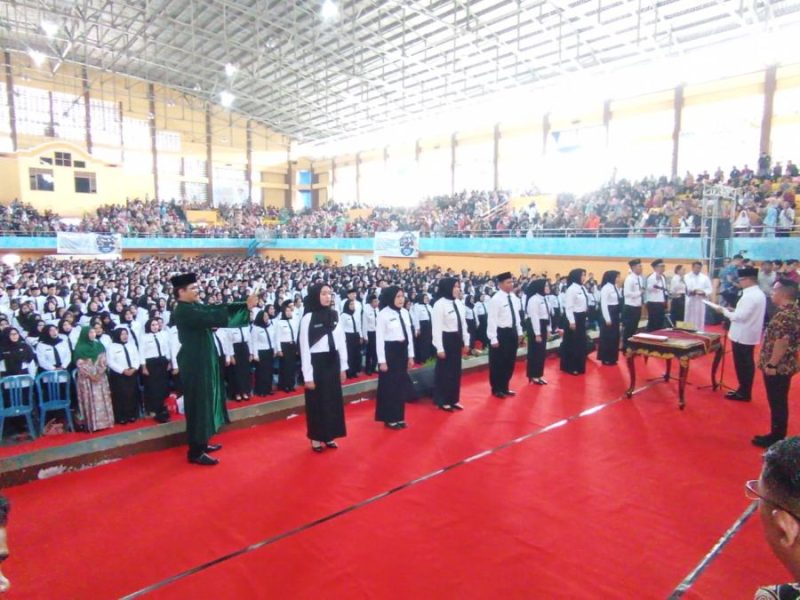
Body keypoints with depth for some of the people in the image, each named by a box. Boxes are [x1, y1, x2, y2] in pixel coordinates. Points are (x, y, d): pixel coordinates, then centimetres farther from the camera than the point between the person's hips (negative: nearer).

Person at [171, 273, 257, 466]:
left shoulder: (194, 307, 10)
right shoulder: (184, 311, -20)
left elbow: (215, 310, 5)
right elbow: (214, 317, -29)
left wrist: (245, 305, -7)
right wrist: (246, 306, -28)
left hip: (202, 361, 10)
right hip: (195, 364, -10)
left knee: (205, 402, 17)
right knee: (199, 404, -3)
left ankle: (201, 443, 29)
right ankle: (195, 452, 7)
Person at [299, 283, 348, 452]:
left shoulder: (335, 315, 4)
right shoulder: (308, 318, -11)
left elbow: (341, 342, 10)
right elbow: (304, 348, -10)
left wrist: (343, 367, 9)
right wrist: (308, 376, -11)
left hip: (333, 362, 5)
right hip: (316, 363, -5)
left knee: (333, 400, 12)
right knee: (317, 401, 6)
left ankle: (329, 436, 28)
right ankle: (316, 438, 21)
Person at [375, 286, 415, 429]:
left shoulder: (405, 312, 6)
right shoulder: (383, 314, -13)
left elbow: (409, 334, 12)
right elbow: (379, 338, -12)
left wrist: (410, 355, 12)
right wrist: (382, 361, -13)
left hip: (402, 351, 6)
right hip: (389, 351, -6)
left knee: (401, 384, 13)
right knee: (389, 385, 4)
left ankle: (398, 417, 26)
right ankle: (389, 418, 17)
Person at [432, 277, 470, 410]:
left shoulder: (458, 303, 8)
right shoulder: (439, 304, -15)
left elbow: (463, 323, 15)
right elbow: (436, 328, -16)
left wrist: (466, 342, 14)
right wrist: (440, 348, -18)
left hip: (457, 340, 7)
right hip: (446, 340, -7)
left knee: (456, 370, 15)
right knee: (444, 370, 4)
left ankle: (454, 400, 29)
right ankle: (442, 401, 18)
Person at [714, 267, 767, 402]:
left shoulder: (749, 296, -23)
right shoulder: (759, 294, 10)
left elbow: (741, 316, -25)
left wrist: (725, 311, -13)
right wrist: (734, 310, 9)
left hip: (742, 336, -10)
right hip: (750, 335, 10)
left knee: (741, 364, 0)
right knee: (747, 364, 15)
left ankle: (743, 393, 9)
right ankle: (745, 391, 25)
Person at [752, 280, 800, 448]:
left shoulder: (784, 314, -23)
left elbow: (782, 342, -27)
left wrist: (771, 364, -21)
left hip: (777, 367, -10)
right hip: (786, 365, 10)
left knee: (777, 403, 2)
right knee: (779, 402, 17)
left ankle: (776, 438, 13)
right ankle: (778, 435, 27)